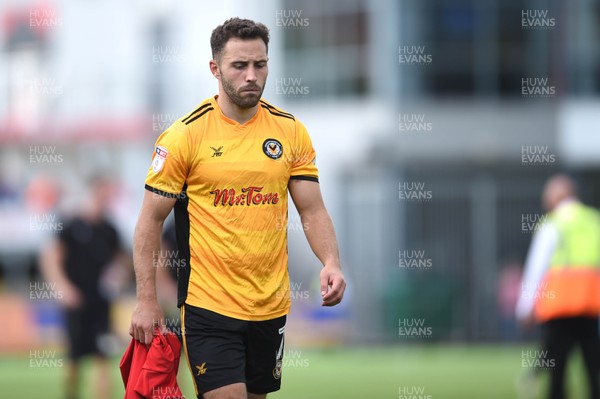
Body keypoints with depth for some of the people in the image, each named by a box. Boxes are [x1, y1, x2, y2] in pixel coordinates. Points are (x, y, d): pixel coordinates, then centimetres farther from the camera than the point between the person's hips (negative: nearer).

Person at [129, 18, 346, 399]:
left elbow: (313, 210, 7)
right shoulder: (186, 134, -7)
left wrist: (331, 263, -12)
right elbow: (151, 219, -2)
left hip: (271, 306, 4)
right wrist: (147, 300, -6)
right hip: (208, 305, -4)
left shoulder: (291, 131, 4)